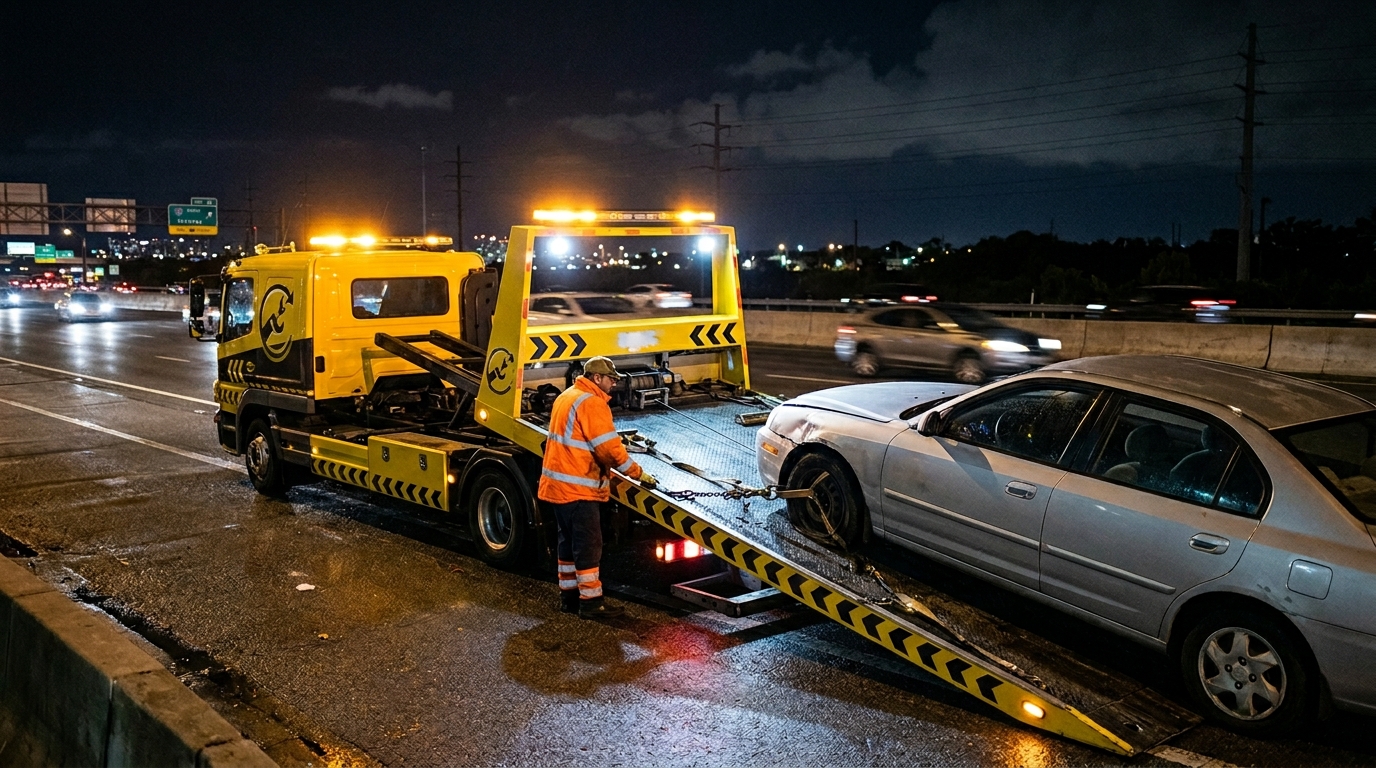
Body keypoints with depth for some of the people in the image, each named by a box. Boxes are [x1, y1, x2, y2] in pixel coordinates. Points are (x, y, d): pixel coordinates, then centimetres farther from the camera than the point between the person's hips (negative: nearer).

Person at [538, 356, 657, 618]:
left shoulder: (566, 397, 15)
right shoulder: (592, 403, -16)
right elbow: (609, 448, -19)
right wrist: (638, 473, -10)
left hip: (557, 485, 10)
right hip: (577, 488, -10)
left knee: (569, 541, 16)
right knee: (589, 545, -4)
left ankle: (569, 596, 23)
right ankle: (591, 602, 0)